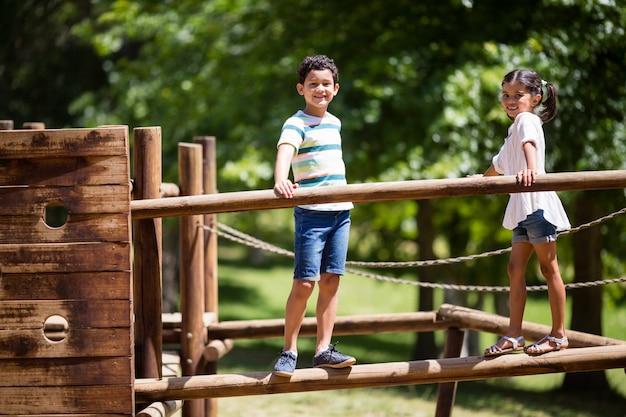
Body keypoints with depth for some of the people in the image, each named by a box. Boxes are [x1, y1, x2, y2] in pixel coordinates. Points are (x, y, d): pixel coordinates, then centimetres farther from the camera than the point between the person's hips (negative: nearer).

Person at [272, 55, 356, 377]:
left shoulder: (334, 123, 15)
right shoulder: (296, 124, -9)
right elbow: (285, 150, -29)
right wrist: (281, 180, -49)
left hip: (340, 212, 6)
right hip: (311, 214, -6)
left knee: (331, 281, 4)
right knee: (304, 283, -7)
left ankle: (323, 350, 7)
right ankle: (289, 352, 1)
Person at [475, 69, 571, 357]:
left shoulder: (527, 120, -6)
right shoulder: (514, 129, 22)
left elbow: (529, 144, -29)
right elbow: (500, 164, 40)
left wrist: (530, 170, -49)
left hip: (537, 201, -9)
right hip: (522, 207, 9)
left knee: (548, 267, -3)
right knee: (515, 268, 6)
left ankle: (559, 335, 1)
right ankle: (514, 336, 8)